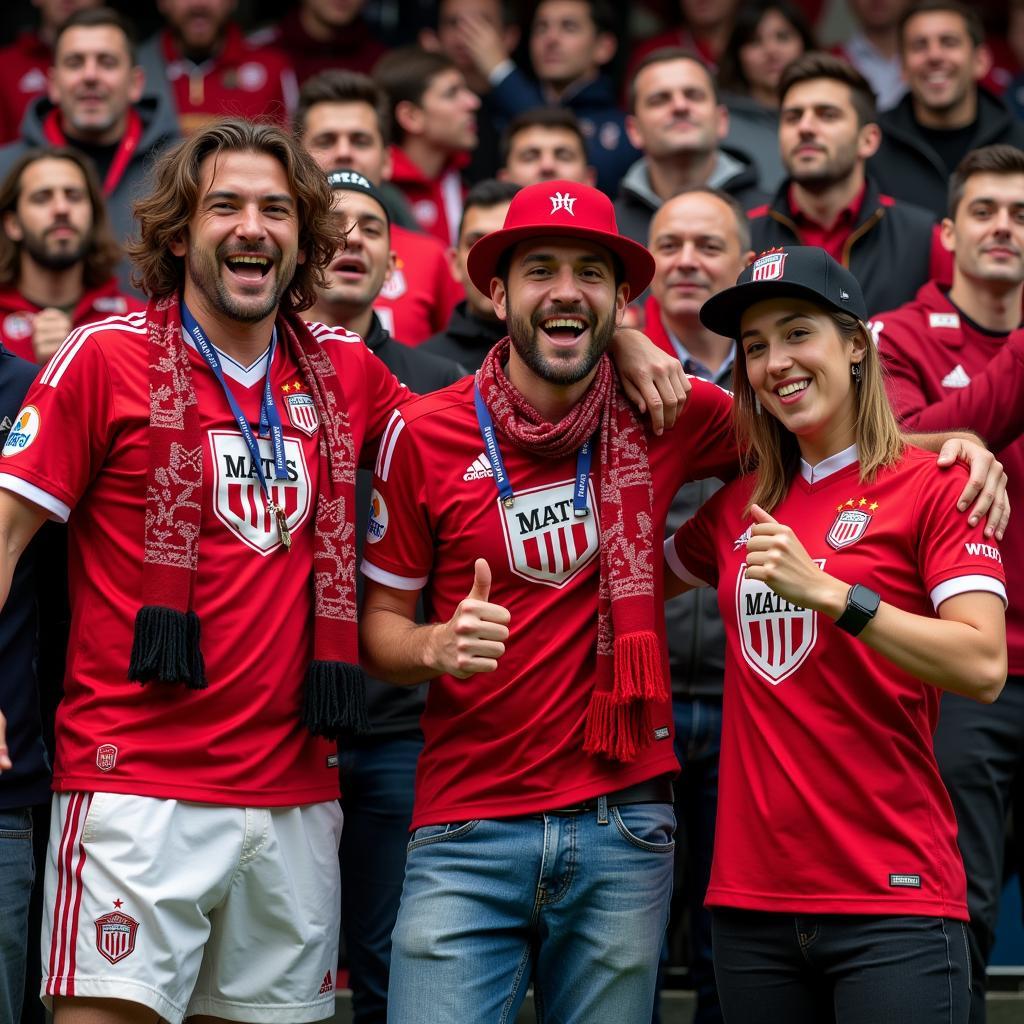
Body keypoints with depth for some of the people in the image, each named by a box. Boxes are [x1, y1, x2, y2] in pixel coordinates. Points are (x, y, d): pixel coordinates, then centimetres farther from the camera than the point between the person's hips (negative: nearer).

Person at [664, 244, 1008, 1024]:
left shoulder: (931, 488, -4)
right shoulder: (740, 506, 12)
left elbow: (984, 667, -16)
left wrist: (825, 590, -23)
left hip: (892, 901, -5)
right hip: (752, 896, 5)